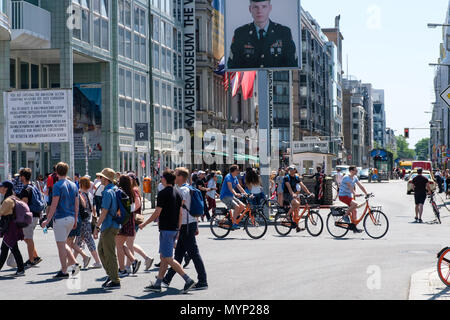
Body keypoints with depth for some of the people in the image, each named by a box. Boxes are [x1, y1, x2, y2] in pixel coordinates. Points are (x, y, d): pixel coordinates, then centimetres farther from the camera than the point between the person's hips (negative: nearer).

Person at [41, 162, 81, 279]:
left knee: (61, 245, -1)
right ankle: (74, 263, 6)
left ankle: (64, 271, 2)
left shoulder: (58, 186, -12)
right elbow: (77, 204, 12)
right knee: (63, 243, 19)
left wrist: (47, 220, -12)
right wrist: (75, 220, 19)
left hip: (60, 218, -7)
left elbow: (54, 205, -16)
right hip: (71, 218, 7)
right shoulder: (73, 185, 10)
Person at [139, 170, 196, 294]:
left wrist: (144, 224, -2)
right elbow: (180, 214, 13)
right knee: (164, 257, 13)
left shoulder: (163, 193, -14)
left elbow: (157, 213, -14)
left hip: (166, 230, -9)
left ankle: (188, 280, -14)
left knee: (168, 259, -8)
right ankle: (157, 284, 16)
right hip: (174, 229, 9)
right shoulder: (178, 194, 11)